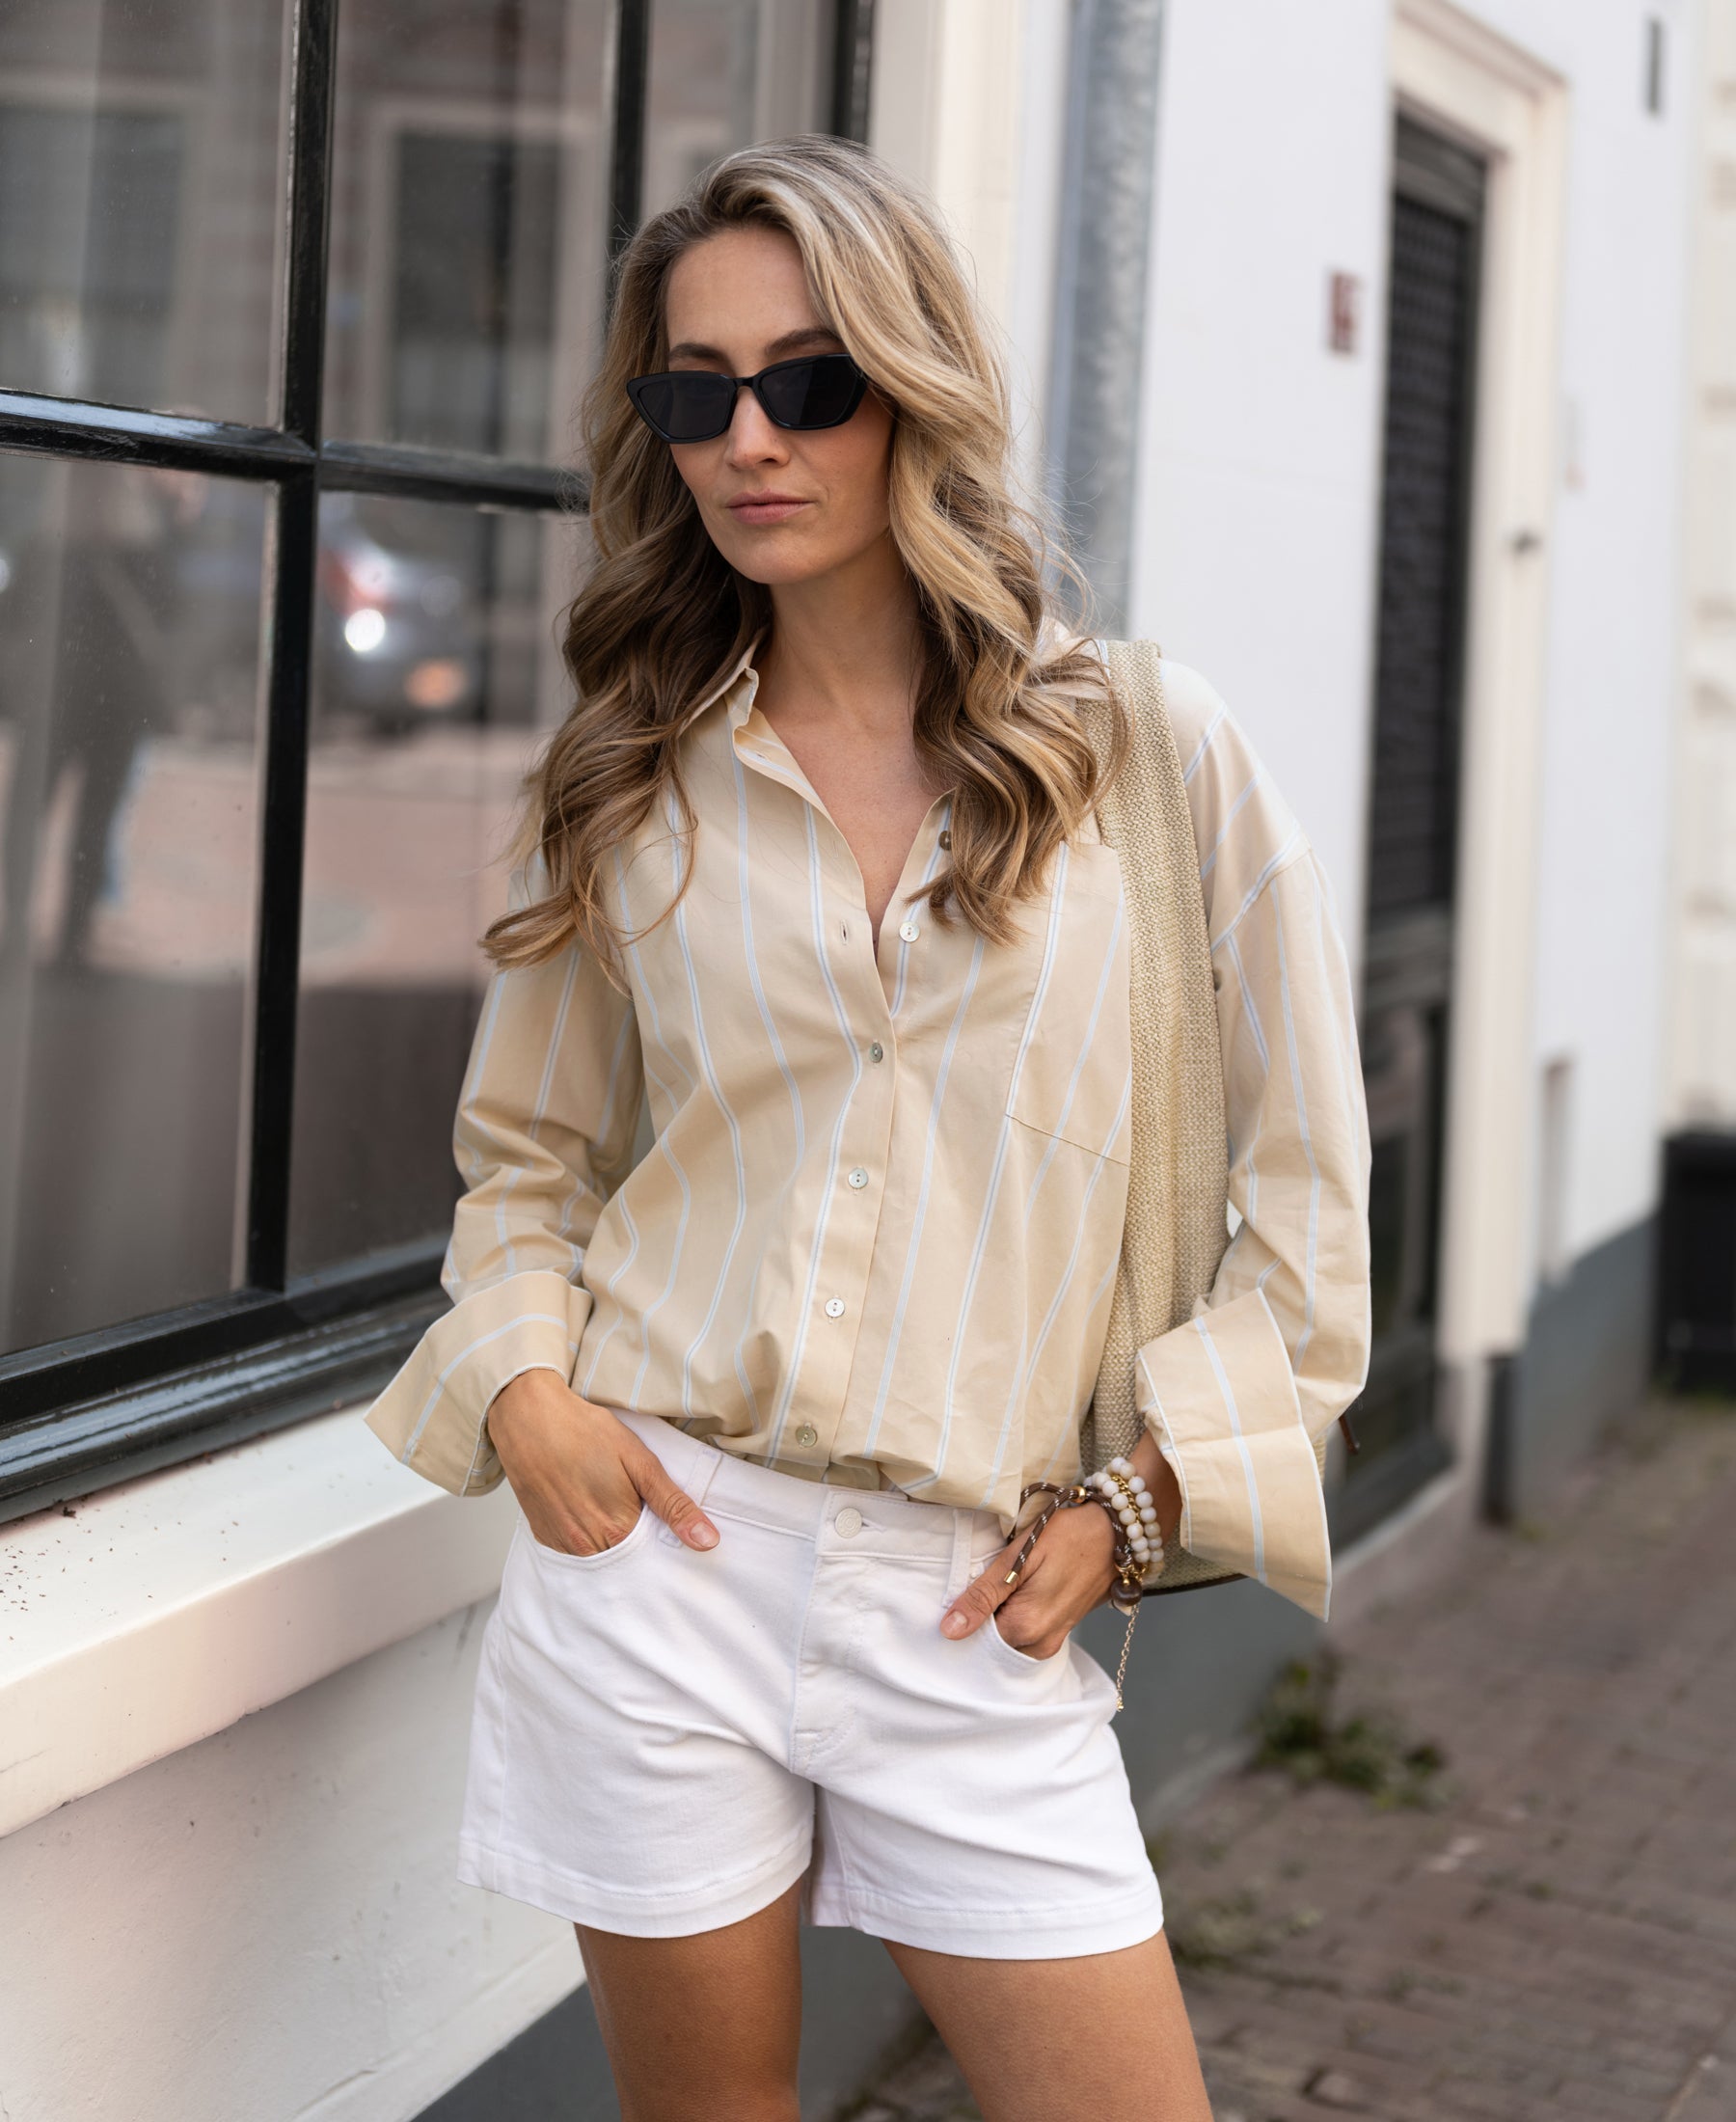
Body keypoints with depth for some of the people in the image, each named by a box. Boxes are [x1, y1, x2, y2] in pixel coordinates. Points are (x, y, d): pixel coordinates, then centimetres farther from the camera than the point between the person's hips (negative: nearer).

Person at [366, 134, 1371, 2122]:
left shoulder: (1152, 749, 0)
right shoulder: (629, 777, 6)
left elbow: (1300, 1198, 4)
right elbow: (524, 1151, 16)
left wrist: (1135, 1496, -2)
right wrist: (524, 1384, -2)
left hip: (973, 1598, -1)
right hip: (658, 1537, 1)